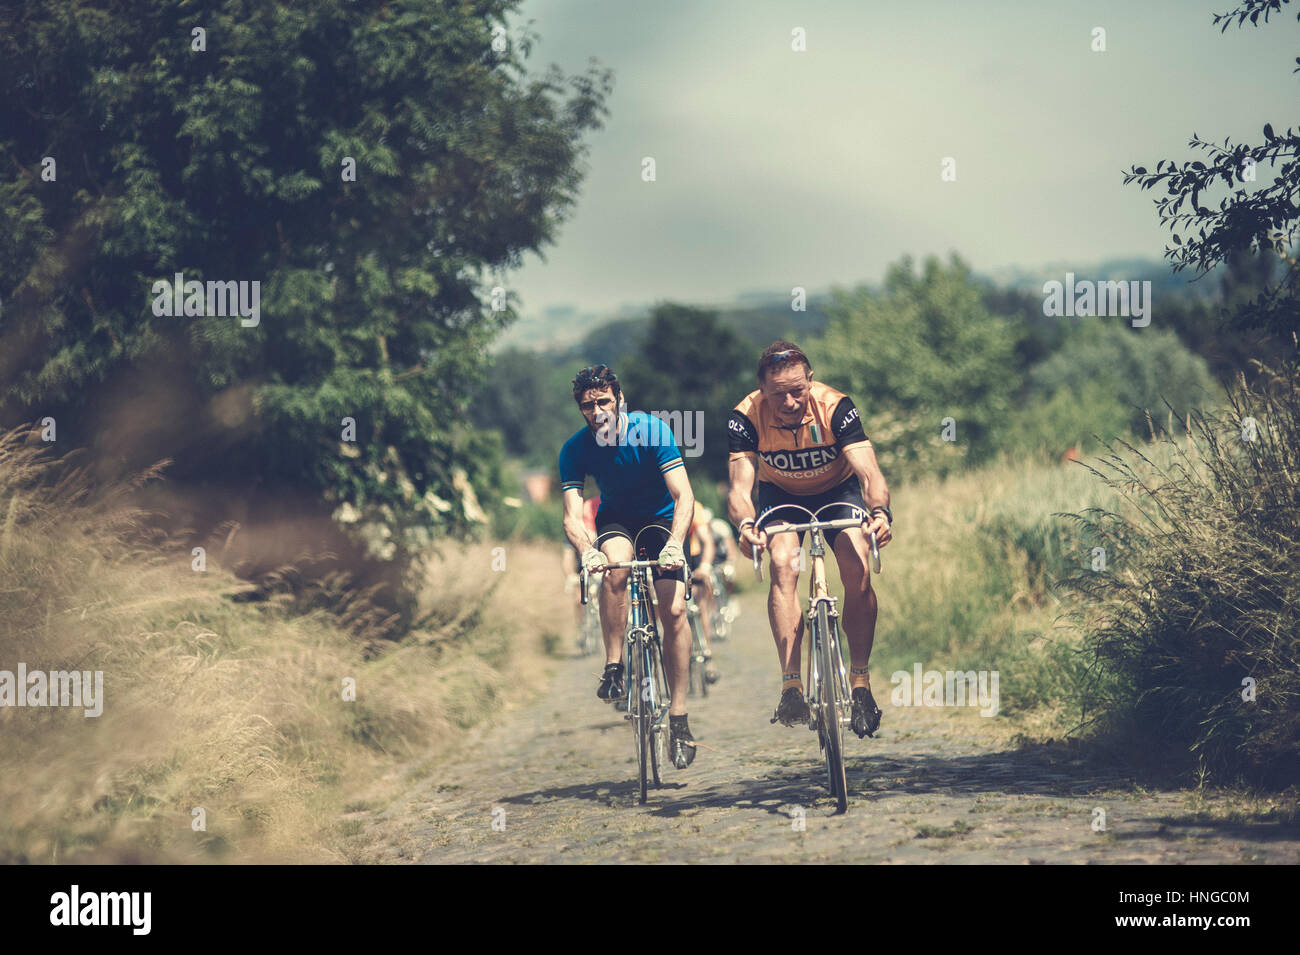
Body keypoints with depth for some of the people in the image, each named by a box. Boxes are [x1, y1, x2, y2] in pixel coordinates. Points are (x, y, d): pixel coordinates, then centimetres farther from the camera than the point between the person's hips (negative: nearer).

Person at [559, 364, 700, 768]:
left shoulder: (652, 430, -25)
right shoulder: (575, 449, -19)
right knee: (615, 567, -35)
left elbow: (684, 496, -28)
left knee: (674, 611, -16)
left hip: (662, 519, -1)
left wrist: (674, 543, -45)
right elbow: (572, 515, -26)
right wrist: (586, 550, -47)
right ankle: (614, 667, -23)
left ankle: (679, 718, -10)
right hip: (616, 519, 1)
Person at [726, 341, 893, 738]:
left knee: (858, 573, -22)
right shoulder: (746, 417, -29)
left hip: (837, 490, 0)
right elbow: (740, 484, -36)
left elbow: (868, 471, -39)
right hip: (781, 495, 0)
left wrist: (880, 511, -60)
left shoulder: (835, 406, -31)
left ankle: (860, 684, -10)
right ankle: (791, 686, -28)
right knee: (784, 566, -27)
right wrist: (745, 525, -58)